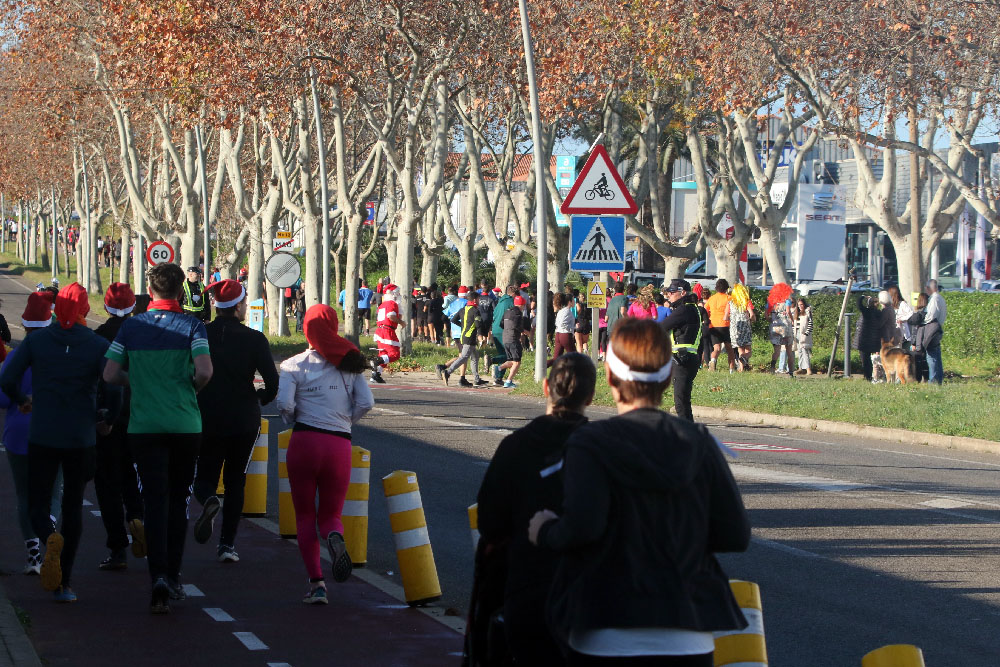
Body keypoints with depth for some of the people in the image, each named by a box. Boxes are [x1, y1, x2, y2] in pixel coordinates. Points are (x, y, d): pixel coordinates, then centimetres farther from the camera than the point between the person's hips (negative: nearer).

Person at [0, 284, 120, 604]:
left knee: (38, 505, 9)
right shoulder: (98, 345, -4)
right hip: (82, 438, 0)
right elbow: (114, 388, -15)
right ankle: (64, 583, 9)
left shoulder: (36, 340, -1)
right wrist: (108, 418, 4)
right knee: (73, 506, 13)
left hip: (42, 436, 0)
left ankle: (50, 538, -28)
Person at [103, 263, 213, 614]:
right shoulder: (192, 326, -4)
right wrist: (192, 388, 4)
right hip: (185, 424, 0)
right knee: (178, 500, 14)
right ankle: (172, 577, 19)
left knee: (155, 501, -2)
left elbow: (110, 374, -1)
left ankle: (159, 576, -20)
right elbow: (204, 371, -17)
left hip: (144, 424, 0)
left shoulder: (131, 327, 1)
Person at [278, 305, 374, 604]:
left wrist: (294, 420, 9)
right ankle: (335, 536, -23)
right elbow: (366, 403, -1)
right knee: (330, 514, 15)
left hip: (304, 441, -2)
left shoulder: (294, 365, 1)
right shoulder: (349, 363, 8)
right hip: (340, 445, 2)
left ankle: (316, 582, -1)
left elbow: (284, 404, -12)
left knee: (305, 516, 11)